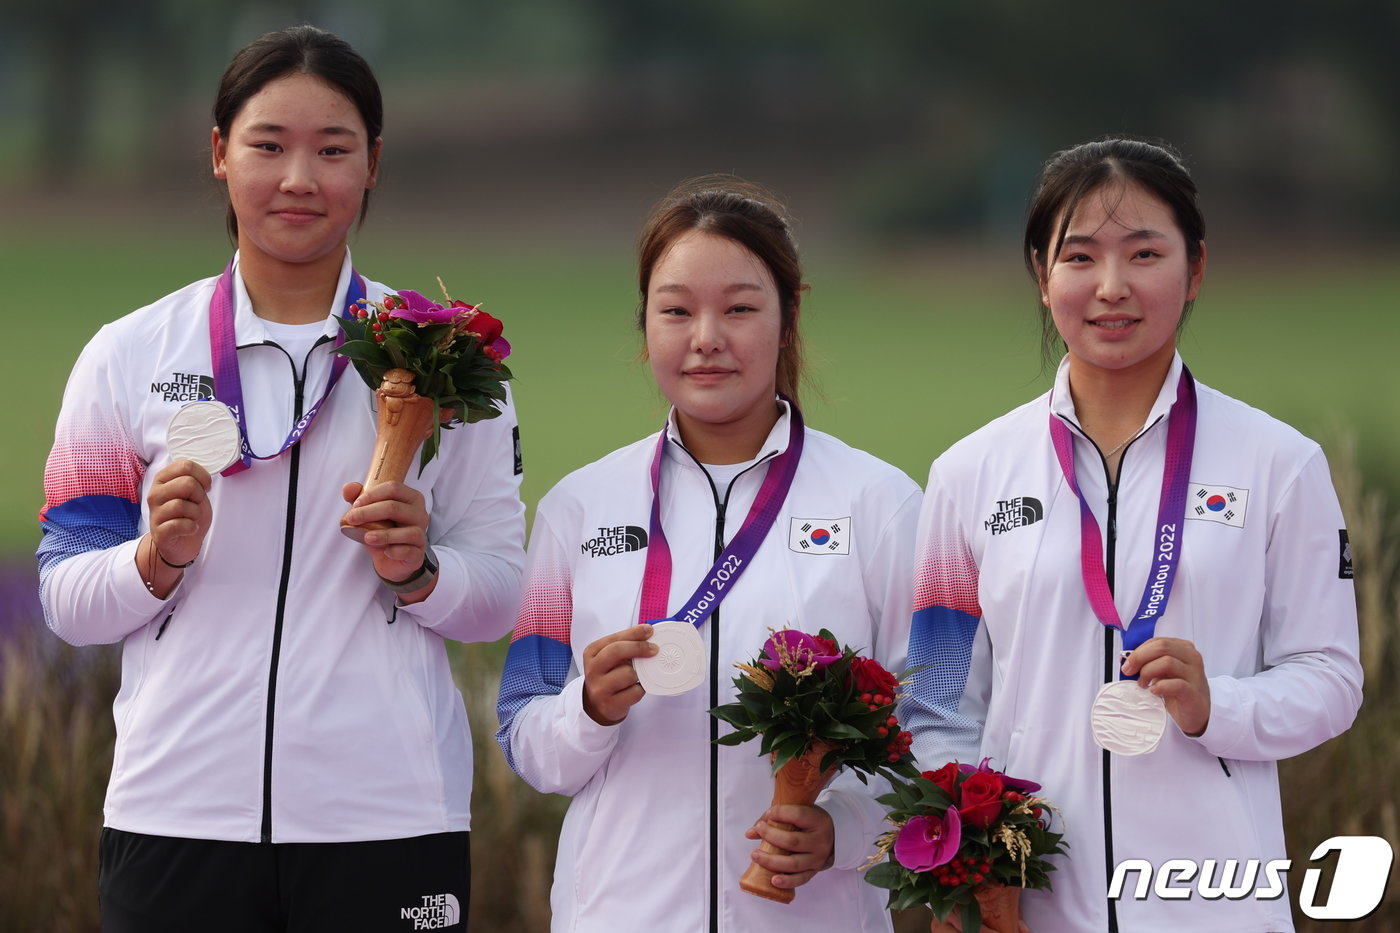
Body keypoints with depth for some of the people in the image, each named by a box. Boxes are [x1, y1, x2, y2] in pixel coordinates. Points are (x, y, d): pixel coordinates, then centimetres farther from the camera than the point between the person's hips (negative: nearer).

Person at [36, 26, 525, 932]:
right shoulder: (128, 357, 6)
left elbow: (500, 597, 6)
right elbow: (67, 603, 5)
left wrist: (418, 572, -13)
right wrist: (158, 559, -13)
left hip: (385, 814, 0)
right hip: (180, 813, 0)